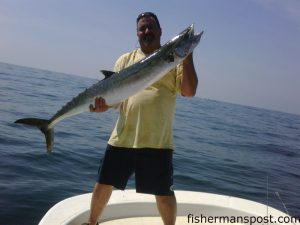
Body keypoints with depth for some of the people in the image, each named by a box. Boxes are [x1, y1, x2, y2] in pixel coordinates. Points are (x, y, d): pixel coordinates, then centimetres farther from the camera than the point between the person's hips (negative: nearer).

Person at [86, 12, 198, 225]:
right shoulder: (126, 59, 12)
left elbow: (189, 91, -6)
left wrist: (188, 56, -13)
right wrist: (102, 104, -13)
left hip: (157, 141, -2)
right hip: (122, 138, 3)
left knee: (163, 191, 7)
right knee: (104, 183, 12)